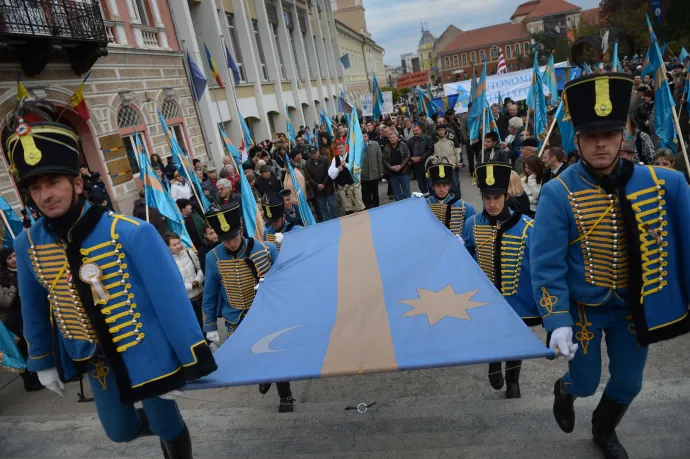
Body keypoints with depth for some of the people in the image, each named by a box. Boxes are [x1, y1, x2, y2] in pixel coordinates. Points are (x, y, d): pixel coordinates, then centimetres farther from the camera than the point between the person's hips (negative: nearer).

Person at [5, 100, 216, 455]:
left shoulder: (130, 233, -26)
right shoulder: (27, 245, -9)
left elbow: (171, 299, -22)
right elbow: (34, 310, 6)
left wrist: (192, 361, -17)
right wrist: (42, 362, 15)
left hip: (145, 350, -5)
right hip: (93, 358, 5)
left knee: (166, 425, 14)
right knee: (121, 431, 23)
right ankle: (164, 428, 55)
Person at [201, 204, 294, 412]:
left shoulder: (267, 248, -12)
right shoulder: (213, 258, -11)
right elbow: (209, 295, -1)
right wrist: (210, 327, 1)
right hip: (237, 322, 1)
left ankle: (285, 397, 33)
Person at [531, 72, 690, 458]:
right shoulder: (558, 194, -21)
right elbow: (546, 264, -21)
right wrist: (557, 321, -26)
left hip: (635, 306, 4)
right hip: (583, 307, -3)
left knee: (628, 383, 19)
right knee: (585, 382, 12)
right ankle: (564, 393, 51)